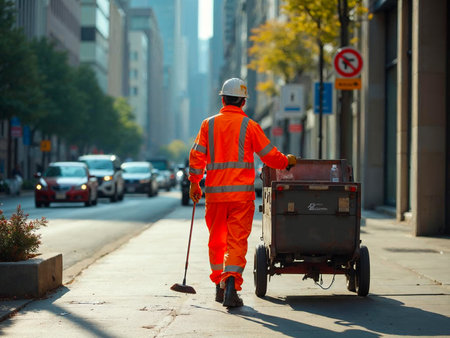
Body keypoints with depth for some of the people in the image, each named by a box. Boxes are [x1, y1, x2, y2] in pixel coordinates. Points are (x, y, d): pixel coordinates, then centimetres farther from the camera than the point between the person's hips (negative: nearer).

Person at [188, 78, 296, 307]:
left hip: (215, 191, 2)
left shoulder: (209, 124, 4)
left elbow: (197, 154, -1)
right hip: (241, 193, -2)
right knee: (237, 239, -3)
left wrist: (194, 182, 8)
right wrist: (287, 161, 19)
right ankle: (231, 285, -18)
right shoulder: (249, 125, -1)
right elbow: (269, 156, 0)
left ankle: (219, 287, 23)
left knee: (216, 239, 15)